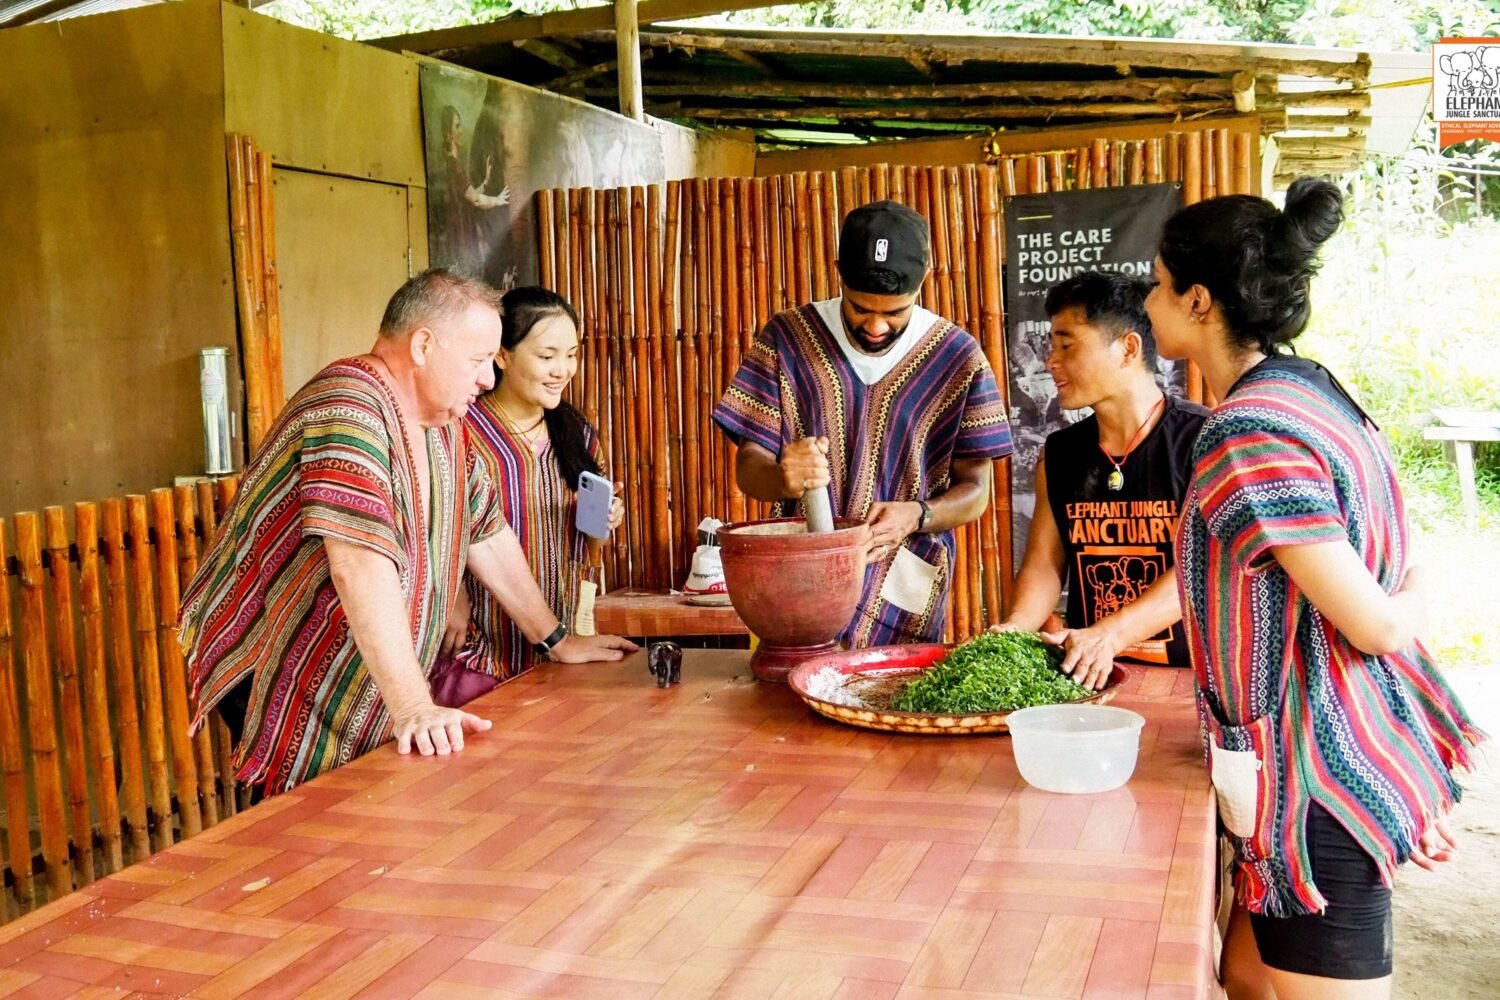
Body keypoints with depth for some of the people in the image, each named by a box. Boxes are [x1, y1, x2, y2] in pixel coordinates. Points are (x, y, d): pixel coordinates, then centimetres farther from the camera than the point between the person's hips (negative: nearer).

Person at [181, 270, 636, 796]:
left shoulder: (443, 422, 7)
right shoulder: (350, 409, -24)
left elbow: (486, 533, 14)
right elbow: (360, 563, -34)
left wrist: (557, 641, 15)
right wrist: (412, 708, -38)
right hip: (279, 678, -8)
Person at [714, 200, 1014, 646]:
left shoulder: (958, 358, -2)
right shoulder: (786, 339, -1)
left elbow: (974, 490, 1)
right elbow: (748, 466, -1)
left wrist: (916, 516, -19)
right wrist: (783, 478, -23)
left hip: (904, 598, 0)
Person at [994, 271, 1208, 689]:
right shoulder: (1059, 454, 11)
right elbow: (1044, 563, 8)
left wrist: (1109, 635, -25)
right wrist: (1014, 629, -12)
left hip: (1184, 671, -4)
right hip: (1086, 675, 4)